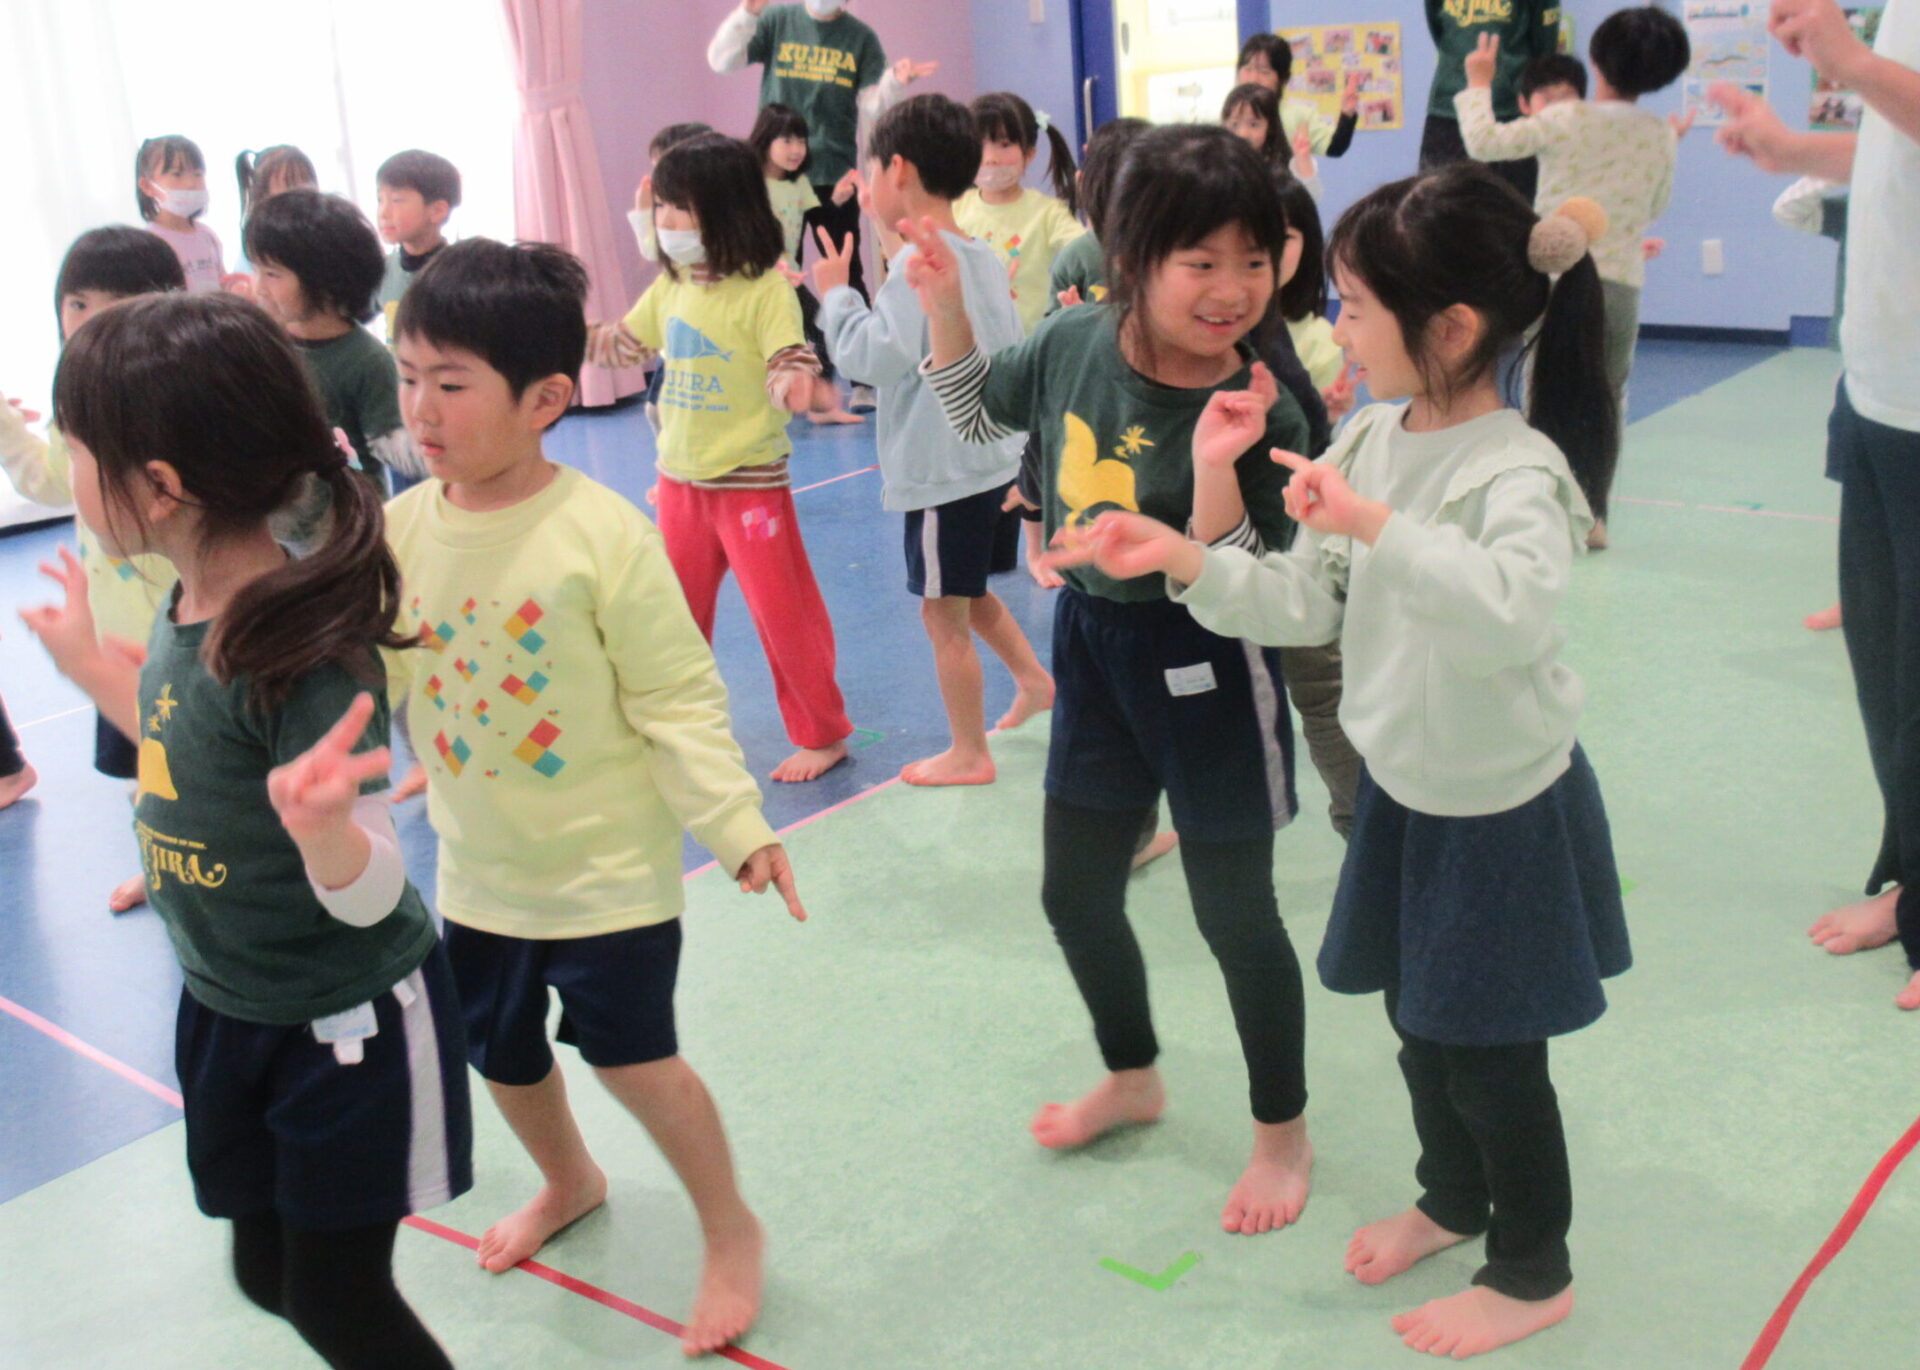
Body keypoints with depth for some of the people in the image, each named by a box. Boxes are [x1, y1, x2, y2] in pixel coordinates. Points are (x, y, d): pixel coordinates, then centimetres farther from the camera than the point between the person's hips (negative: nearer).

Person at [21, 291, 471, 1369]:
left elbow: (368, 897, -28)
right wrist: (90, 663, 19)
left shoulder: (304, 654, -31)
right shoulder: (191, 609, -6)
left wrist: (319, 822, -49)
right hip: (229, 1008, 8)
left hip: (348, 1025, -8)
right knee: (271, 1273, 22)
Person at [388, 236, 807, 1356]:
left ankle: (731, 1228, 26)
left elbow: (678, 698, -17)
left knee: (631, 1054, 0)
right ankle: (570, 1181, 52)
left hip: (609, 863, -6)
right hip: (479, 866, 6)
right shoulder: (404, 528, -5)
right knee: (501, 1054, 20)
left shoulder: (602, 532, -21)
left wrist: (737, 823, -20)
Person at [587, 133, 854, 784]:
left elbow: (792, 366, -23)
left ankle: (823, 734, 18)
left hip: (750, 481, -6)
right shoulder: (670, 285, 4)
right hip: (680, 479, 7)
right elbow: (627, 343, 15)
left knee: (783, 613, 2)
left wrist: (795, 382, -45)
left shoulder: (766, 290, -16)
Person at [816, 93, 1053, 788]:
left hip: (944, 469, -9)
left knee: (944, 612, 4)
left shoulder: (918, 262, -18)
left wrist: (835, 294, -11)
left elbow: (877, 355, -24)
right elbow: (1015, 351, 14)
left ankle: (969, 753, 14)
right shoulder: (985, 257, 9)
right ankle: (1035, 681, 33)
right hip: (996, 456, 9)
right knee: (969, 595, 26)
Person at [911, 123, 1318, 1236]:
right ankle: (1133, 1076, 46)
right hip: (1093, 640, 6)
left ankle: (1284, 1133, 31)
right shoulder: (1075, 342, -9)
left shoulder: (1263, 414, -23)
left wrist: (1216, 468, -37)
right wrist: (943, 301, -1)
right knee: (1075, 891, 18)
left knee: (1234, 909, 8)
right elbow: (977, 413, 11)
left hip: (1204, 667, -5)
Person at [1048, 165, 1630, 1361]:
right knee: (1421, 1019, 22)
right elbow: (1307, 603, 1)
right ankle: (1454, 1199, 48)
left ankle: (1535, 1273, 31)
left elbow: (1515, 609, -45)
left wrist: (1377, 526, -46)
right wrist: (1184, 559, -10)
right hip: (1404, 789, 7)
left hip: (1502, 807, -7)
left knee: (1489, 1048, 8)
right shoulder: (1372, 439, -1)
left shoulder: (1517, 469, -25)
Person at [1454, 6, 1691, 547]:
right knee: (1607, 400, 12)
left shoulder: (1567, 120, -9)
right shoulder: (1663, 137, 3)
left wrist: (1478, 84, 7)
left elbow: (1483, 141, -8)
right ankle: (1592, 516, 13)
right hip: (1622, 283, 3)